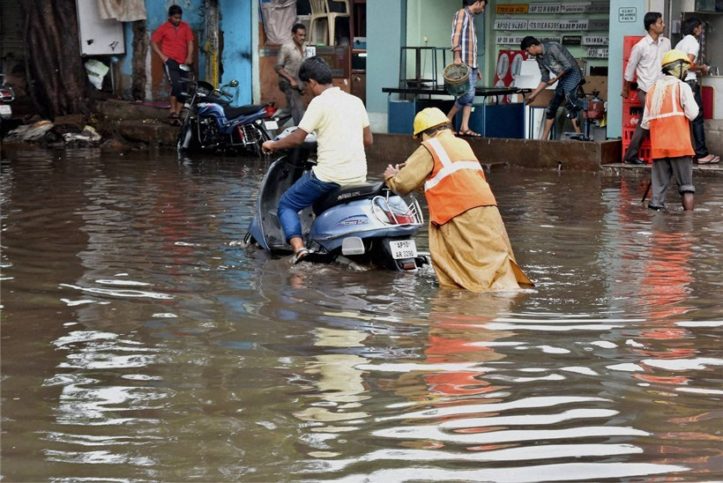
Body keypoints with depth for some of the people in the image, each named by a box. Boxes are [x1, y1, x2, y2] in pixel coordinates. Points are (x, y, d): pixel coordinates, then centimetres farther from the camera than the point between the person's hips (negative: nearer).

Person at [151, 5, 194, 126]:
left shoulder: (185, 27, 8)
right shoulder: (163, 28, -1)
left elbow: (190, 42, 5)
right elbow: (153, 42, 3)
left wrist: (189, 56, -10)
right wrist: (162, 56, -6)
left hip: (182, 63, 4)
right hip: (170, 61, -4)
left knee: (184, 89, 4)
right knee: (176, 85, -23)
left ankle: (177, 115, 13)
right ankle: (172, 111, -12)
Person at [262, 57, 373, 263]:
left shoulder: (320, 102, -9)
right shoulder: (355, 101, 11)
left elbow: (297, 138, -11)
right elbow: (368, 139, 16)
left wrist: (273, 145, 6)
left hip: (330, 175, -7)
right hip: (358, 176, 7)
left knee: (287, 204, 7)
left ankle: (298, 245, -15)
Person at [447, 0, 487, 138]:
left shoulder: (471, 17, 24)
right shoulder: (462, 13, -1)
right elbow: (456, 35, -14)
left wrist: (476, 67, 21)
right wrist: (457, 56, -26)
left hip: (471, 64, 9)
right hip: (463, 63, -9)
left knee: (470, 96, 2)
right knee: (468, 94, -14)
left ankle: (464, 127, 0)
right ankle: (448, 120, -4)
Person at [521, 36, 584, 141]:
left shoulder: (552, 48, -20)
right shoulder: (539, 58, 7)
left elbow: (568, 66, -23)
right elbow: (545, 79, 15)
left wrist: (555, 79, -12)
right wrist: (533, 95, 13)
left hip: (572, 74, -9)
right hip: (563, 78, 9)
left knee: (570, 103, -22)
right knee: (551, 108, 8)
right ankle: (544, 139, 13)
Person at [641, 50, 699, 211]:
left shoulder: (652, 89, 12)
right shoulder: (682, 87, -3)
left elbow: (645, 123, 10)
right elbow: (692, 113, -10)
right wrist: (692, 99, 6)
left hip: (658, 146, 5)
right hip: (679, 144, -4)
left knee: (659, 186, 6)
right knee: (686, 186, 1)